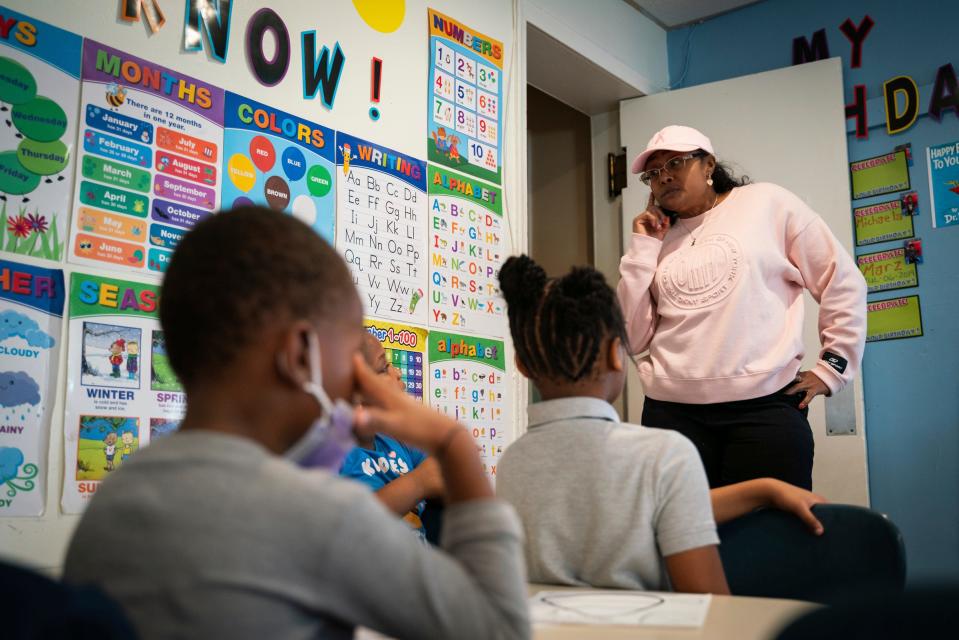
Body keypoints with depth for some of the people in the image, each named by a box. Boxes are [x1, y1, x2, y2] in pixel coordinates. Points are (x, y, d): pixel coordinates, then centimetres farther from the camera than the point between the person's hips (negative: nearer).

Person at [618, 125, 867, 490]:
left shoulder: (767, 203, 7)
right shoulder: (657, 241, 14)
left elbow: (843, 283, 9)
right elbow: (634, 340, 7)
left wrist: (832, 368, 4)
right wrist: (641, 249, 5)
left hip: (764, 406, -3)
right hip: (672, 412, 3)